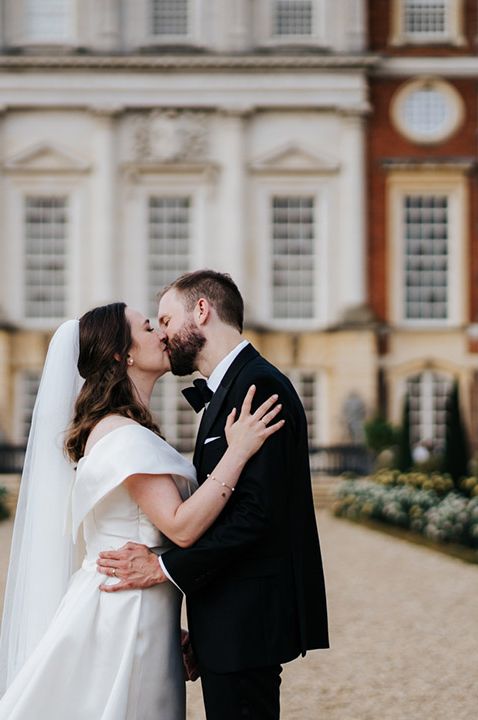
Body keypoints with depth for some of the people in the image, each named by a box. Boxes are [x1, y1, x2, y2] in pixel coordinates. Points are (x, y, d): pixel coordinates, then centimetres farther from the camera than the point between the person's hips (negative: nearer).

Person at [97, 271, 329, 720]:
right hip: (236, 618, 10)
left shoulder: (258, 385, -14)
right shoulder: (225, 391, 18)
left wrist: (166, 568, -18)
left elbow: (258, 510, -22)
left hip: (247, 618, -10)